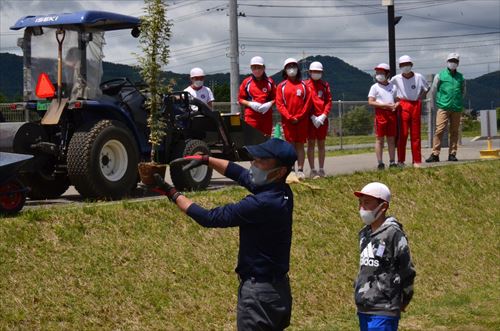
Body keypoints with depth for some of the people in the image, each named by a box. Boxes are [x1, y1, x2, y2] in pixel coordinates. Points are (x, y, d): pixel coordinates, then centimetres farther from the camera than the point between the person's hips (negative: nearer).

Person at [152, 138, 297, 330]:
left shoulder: (263, 203, -28)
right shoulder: (281, 192, -1)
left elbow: (209, 218, -19)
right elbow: (241, 174, 16)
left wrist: (171, 193, -10)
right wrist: (205, 160, 9)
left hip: (260, 292, -9)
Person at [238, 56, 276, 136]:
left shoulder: (269, 82, 6)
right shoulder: (246, 82, 3)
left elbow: (275, 98, 12)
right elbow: (240, 99, 7)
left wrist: (270, 104, -9)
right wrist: (250, 104, -10)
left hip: (266, 116, 2)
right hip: (251, 116, -2)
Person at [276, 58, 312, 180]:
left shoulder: (303, 85, 6)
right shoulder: (281, 86, 4)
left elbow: (308, 102, 2)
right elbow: (279, 104, -1)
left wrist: (299, 117, -7)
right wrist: (290, 117, -10)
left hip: (302, 120, 0)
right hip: (287, 120, 0)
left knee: (300, 145, 1)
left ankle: (300, 170, 1)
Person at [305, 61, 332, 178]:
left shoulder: (325, 85, 9)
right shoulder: (306, 85, 0)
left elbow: (329, 101, 5)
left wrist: (323, 116, -8)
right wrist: (312, 117, -12)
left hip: (322, 119, 3)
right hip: (310, 119, -3)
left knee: (321, 144, 8)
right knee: (311, 144, -2)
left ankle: (321, 170, 13)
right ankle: (312, 170, 0)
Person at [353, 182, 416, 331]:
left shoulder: (393, 234, -13)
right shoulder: (364, 234, 11)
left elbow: (408, 272, -7)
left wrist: (403, 302, 4)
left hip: (383, 312, -8)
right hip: (363, 309, 8)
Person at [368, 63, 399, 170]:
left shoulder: (393, 86, 15)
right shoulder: (375, 87, 3)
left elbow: (397, 100, 19)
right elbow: (370, 102, -5)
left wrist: (396, 105, -6)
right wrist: (385, 105, -14)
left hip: (392, 113, 4)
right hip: (381, 113, -4)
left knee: (392, 139, 6)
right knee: (379, 139, -4)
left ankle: (392, 162, 9)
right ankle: (380, 163, -2)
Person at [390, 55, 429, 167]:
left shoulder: (419, 77, 2)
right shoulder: (396, 79, -2)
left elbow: (427, 88, 17)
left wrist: (420, 98, 6)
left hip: (416, 106, 2)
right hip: (403, 106, -2)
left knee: (416, 135, 5)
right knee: (402, 134, -5)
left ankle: (417, 161, 9)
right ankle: (400, 160, 1)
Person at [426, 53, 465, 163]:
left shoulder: (460, 77, 11)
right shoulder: (440, 76, 4)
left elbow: (463, 91, 25)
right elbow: (433, 91, 11)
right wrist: (437, 103, 13)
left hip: (457, 109, 3)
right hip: (443, 108, -3)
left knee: (454, 132, 4)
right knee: (439, 130, -11)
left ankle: (452, 154, 9)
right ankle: (435, 154, -12)